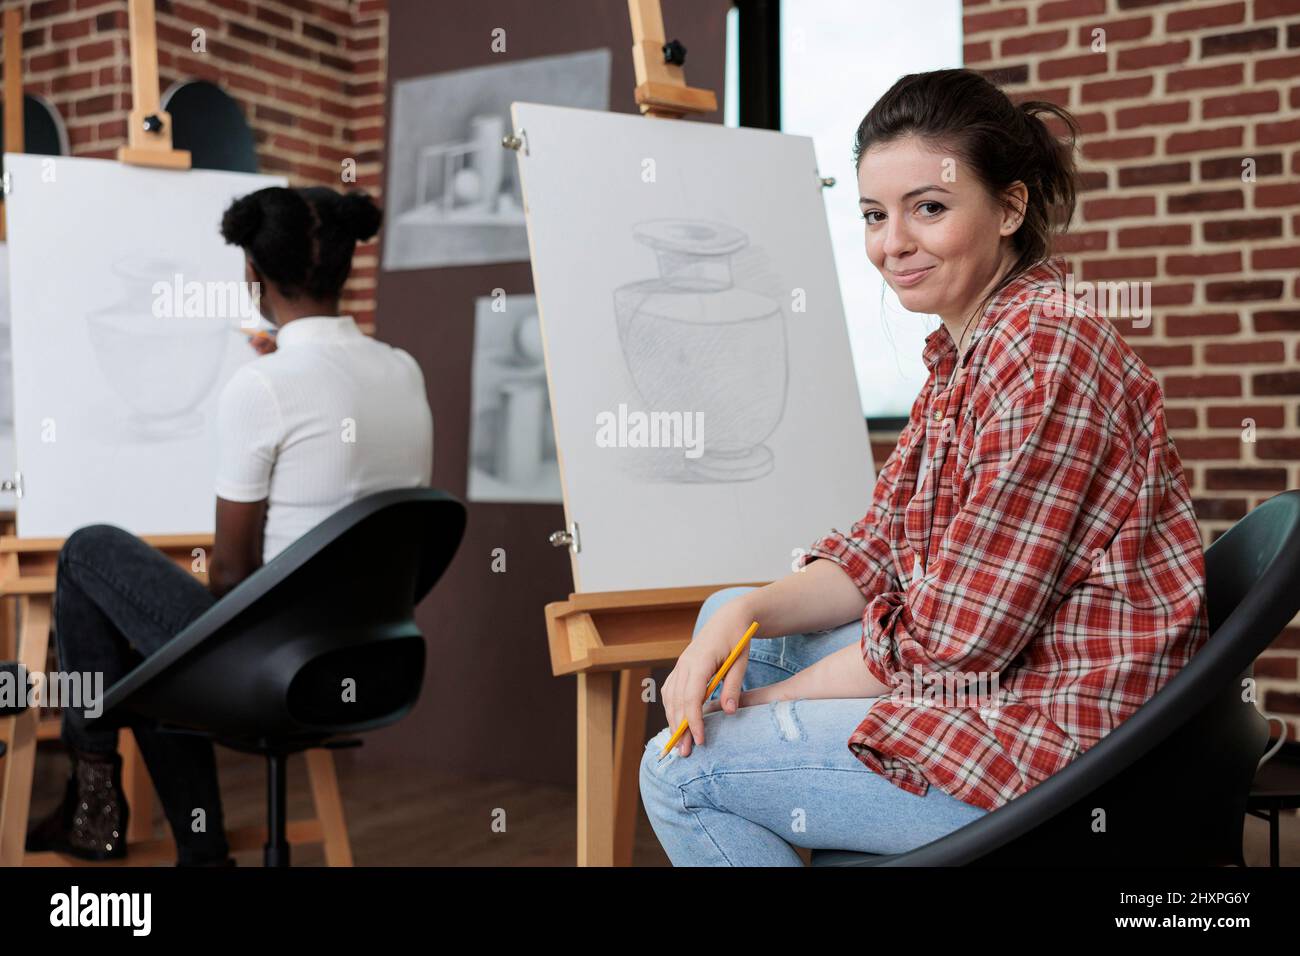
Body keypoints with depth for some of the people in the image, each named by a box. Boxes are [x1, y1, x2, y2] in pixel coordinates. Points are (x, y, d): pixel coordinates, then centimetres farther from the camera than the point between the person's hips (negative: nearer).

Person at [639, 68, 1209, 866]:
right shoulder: (964, 349, 8)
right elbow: (881, 554, 8)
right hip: (984, 683, 10)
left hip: (1062, 736, -10)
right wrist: (748, 613, -10)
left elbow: (952, 639, -22)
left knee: (680, 775, -10)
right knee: (728, 618, 17)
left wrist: (777, 700, -10)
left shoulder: (1047, 356, -23)